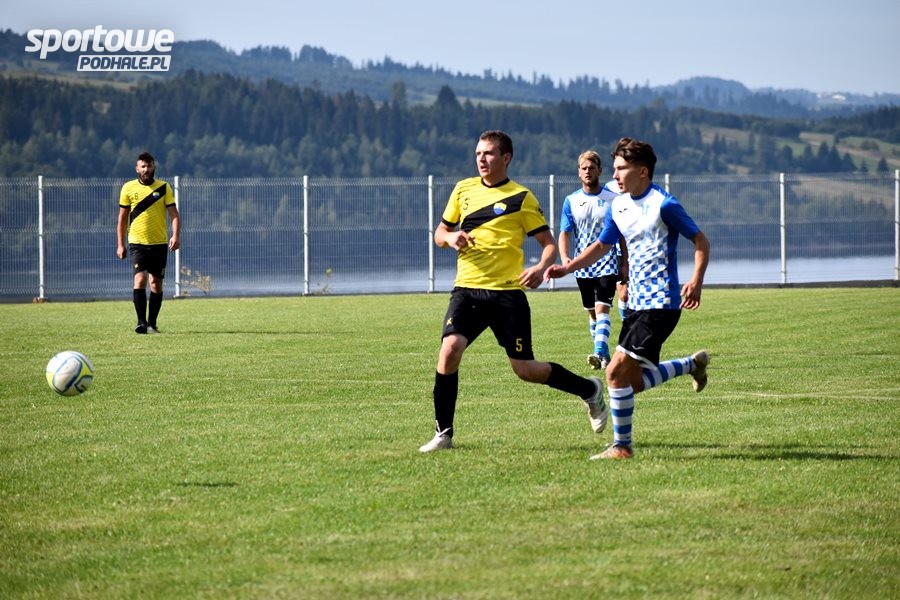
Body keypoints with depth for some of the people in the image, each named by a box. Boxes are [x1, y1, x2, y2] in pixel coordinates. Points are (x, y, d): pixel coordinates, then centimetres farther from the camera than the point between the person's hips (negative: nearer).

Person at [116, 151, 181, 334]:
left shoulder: (164, 187, 2)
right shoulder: (128, 188, 2)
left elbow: (174, 214, 0)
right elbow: (122, 218, 8)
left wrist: (176, 235, -16)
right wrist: (120, 244, 5)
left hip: (159, 243, 1)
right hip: (137, 243, -1)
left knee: (156, 283, 5)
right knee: (140, 278, -17)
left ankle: (152, 324, 13)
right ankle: (141, 322, -18)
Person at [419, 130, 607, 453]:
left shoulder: (521, 197, 0)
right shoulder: (463, 189, 11)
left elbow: (549, 243, 1)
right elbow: (440, 232, 21)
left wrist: (541, 268, -21)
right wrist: (449, 238, -4)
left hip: (507, 292, -3)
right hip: (467, 289, 3)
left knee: (525, 369, -2)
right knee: (450, 348, -20)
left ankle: (589, 390, 25)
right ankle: (443, 432, -9)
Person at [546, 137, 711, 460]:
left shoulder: (663, 204, -13)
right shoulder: (618, 206, 9)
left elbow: (700, 241, -8)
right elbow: (603, 245, 22)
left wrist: (696, 281, -22)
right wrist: (567, 268, 10)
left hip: (661, 303, -8)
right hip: (637, 302, 8)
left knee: (616, 372, -14)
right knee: (634, 382, 10)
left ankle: (621, 446, -3)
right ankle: (693, 364, 32)